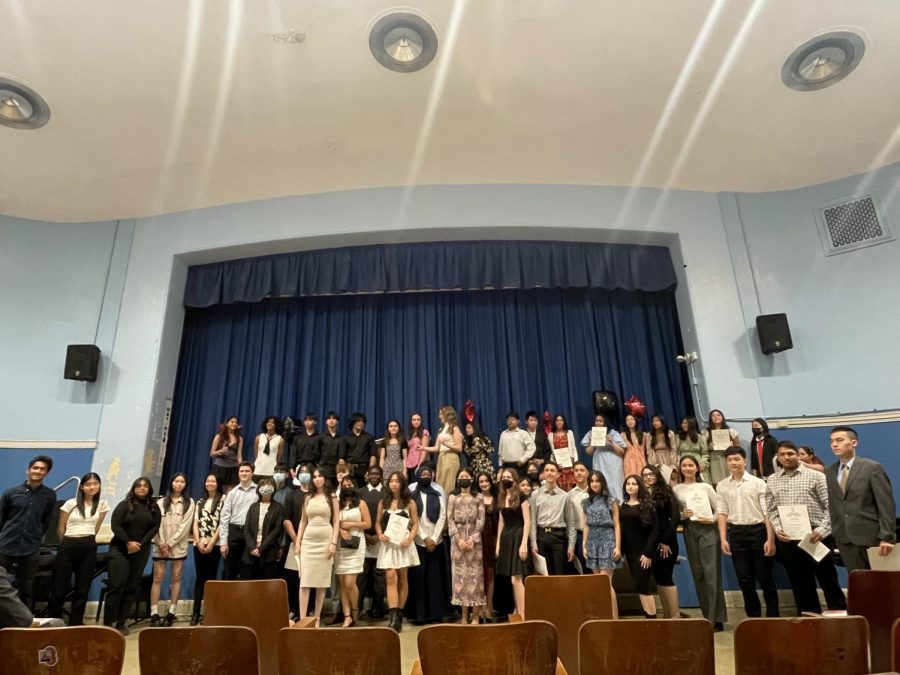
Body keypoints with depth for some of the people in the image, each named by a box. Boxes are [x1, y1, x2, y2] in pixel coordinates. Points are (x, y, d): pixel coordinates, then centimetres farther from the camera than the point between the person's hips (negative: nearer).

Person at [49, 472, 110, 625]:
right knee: (60, 586, 3)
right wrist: (68, 544, 14)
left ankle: (76, 622, 18)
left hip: (89, 548, 2)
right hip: (69, 546, -2)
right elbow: (60, 528, 7)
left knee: (83, 587, 7)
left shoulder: (102, 504, 4)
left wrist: (87, 540, 15)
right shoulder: (71, 503, -3)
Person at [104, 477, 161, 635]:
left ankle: (121, 623, 14)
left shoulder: (154, 508, 5)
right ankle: (108, 623, 4)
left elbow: (155, 527, 0)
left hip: (141, 552, 3)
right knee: (116, 586, -6)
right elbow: (115, 525, -9)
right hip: (120, 550, -3)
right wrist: (128, 542, -16)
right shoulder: (124, 504, -3)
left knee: (132, 587, 6)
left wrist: (140, 544, -12)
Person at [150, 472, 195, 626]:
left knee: (176, 578, 3)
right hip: (161, 545, 1)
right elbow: (156, 523, 0)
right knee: (157, 578, 0)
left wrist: (170, 543, -10)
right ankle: (154, 613, 4)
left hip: (179, 545, 0)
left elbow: (185, 525, -4)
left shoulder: (189, 502, 3)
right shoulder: (161, 502, 7)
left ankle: (171, 612, 10)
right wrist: (161, 543, -10)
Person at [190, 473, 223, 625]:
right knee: (200, 577, 5)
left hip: (214, 545, -4)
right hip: (199, 545, 4)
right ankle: (196, 612, 8)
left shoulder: (223, 500, 1)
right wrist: (198, 542, -6)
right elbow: (195, 523, 8)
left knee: (211, 577, 0)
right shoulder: (200, 502, 16)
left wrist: (211, 543, -12)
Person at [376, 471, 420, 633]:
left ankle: (399, 614, 18)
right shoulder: (383, 502, 7)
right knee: (391, 577, -11)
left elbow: (415, 524, 2)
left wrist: (410, 539, -13)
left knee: (402, 579, 6)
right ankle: (394, 616, -13)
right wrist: (380, 534, -10)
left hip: (403, 543, 0)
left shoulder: (409, 502, 2)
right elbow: (377, 522, 9)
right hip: (387, 543, 1)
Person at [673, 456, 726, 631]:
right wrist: (683, 515, -14)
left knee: (711, 573, -6)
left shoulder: (705, 487, 4)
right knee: (698, 574, 7)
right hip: (689, 531, 2)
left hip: (708, 529, -2)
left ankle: (716, 619, -3)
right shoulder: (676, 489, 6)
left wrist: (711, 520, -15)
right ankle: (707, 617, 18)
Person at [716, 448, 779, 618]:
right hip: (736, 533, 3)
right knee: (744, 579, 10)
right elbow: (722, 513, 6)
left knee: (764, 577, 7)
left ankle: (773, 616, 23)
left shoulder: (758, 483, -5)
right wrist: (723, 539, 0)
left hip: (757, 530, -3)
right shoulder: (722, 486, 5)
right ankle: (753, 616, 24)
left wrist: (770, 539, -11)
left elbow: (768, 513, -6)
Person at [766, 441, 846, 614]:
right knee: (800, 585, 11)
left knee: (828, 581, 4)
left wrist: (821, 530, -14)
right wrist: (778, 530, -6)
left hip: (815, 536, -3)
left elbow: (830, 506, -4)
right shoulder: (772, 480, 9)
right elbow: (771, 510, 9)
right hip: (787, 539, 3)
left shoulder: (815, 476, 0)